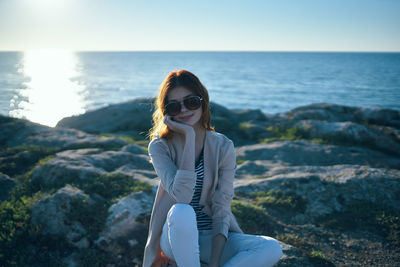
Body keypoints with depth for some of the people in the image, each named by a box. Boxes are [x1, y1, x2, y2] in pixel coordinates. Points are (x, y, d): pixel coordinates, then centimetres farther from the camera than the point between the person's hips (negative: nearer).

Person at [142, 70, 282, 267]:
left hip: (213, 238, 3)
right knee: (181, 212, -36)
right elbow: (181, 195, -25)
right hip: (176, 236, -3)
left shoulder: (223, 147, -5)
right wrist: (189, 138, -25)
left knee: (272, 249, -21)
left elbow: (222, 208, -9)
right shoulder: (160, 146, -9)